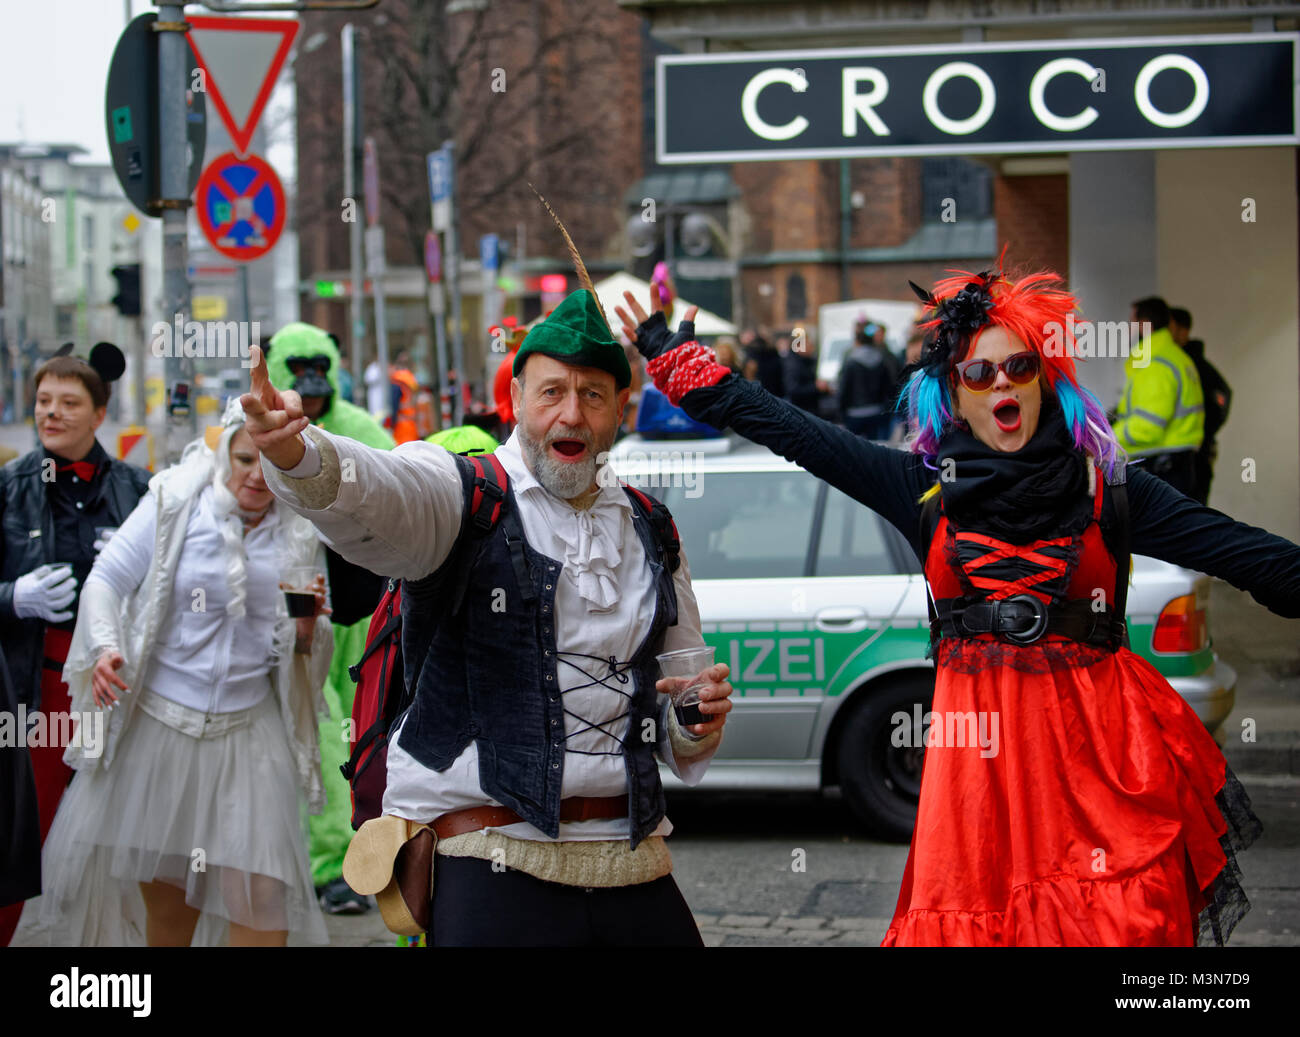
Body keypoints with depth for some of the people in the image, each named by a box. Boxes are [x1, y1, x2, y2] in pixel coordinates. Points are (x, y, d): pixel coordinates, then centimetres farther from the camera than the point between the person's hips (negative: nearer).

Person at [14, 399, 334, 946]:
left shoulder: (300, 537, 4)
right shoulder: (175, 503, -3)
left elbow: (307, 654, 11)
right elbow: (107, 578, -4)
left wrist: (308, 628, -12)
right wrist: (106, 648, -22)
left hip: (249, 729, 1)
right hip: (158, 719, -1)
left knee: (260, 893, -11)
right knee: (163, 891, 10)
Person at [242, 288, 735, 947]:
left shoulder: (651, 534, 16)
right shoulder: (463, 494, -1)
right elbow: (372, 495, -26)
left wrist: (700, 727, 2)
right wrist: (294, 453, -48)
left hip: (634, 866, 5)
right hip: (494, 865, -5)